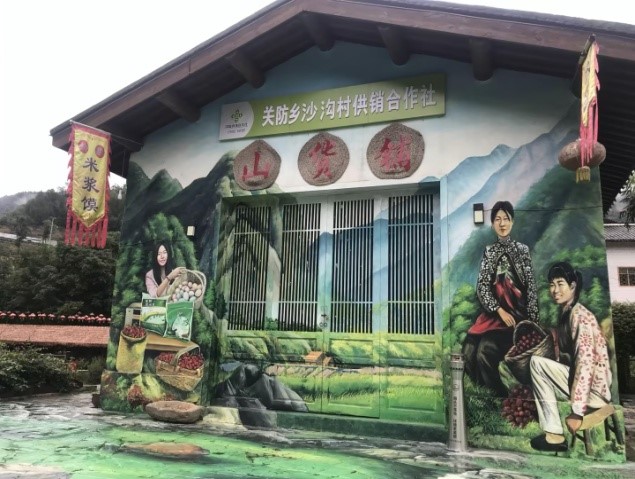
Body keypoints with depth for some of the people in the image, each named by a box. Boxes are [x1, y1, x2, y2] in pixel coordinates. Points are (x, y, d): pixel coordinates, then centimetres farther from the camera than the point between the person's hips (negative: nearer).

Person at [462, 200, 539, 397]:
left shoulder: (522, 250, 8)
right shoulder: (488, 251, 12)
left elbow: (531, 287, 2)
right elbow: (482, 287, 2)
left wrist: (531, 320, -8)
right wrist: (500, 311, -12)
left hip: (517, 312, -3)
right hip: (493, 312, 3)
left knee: (486, 350, -25)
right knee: (469, 349, -18)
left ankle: (499, 396, -3)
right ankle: (489, 395, 1)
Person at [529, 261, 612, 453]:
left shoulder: (580, 316, -19)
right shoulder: (565, 314, 8)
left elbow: (586, 363, -26)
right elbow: (567, 359, 16)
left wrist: (577, 411, -27)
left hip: (593, 391, -9)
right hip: (581, 383, 9)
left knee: (537, 363, -16)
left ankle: (555, 435, -8)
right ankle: (552, 432, 13)